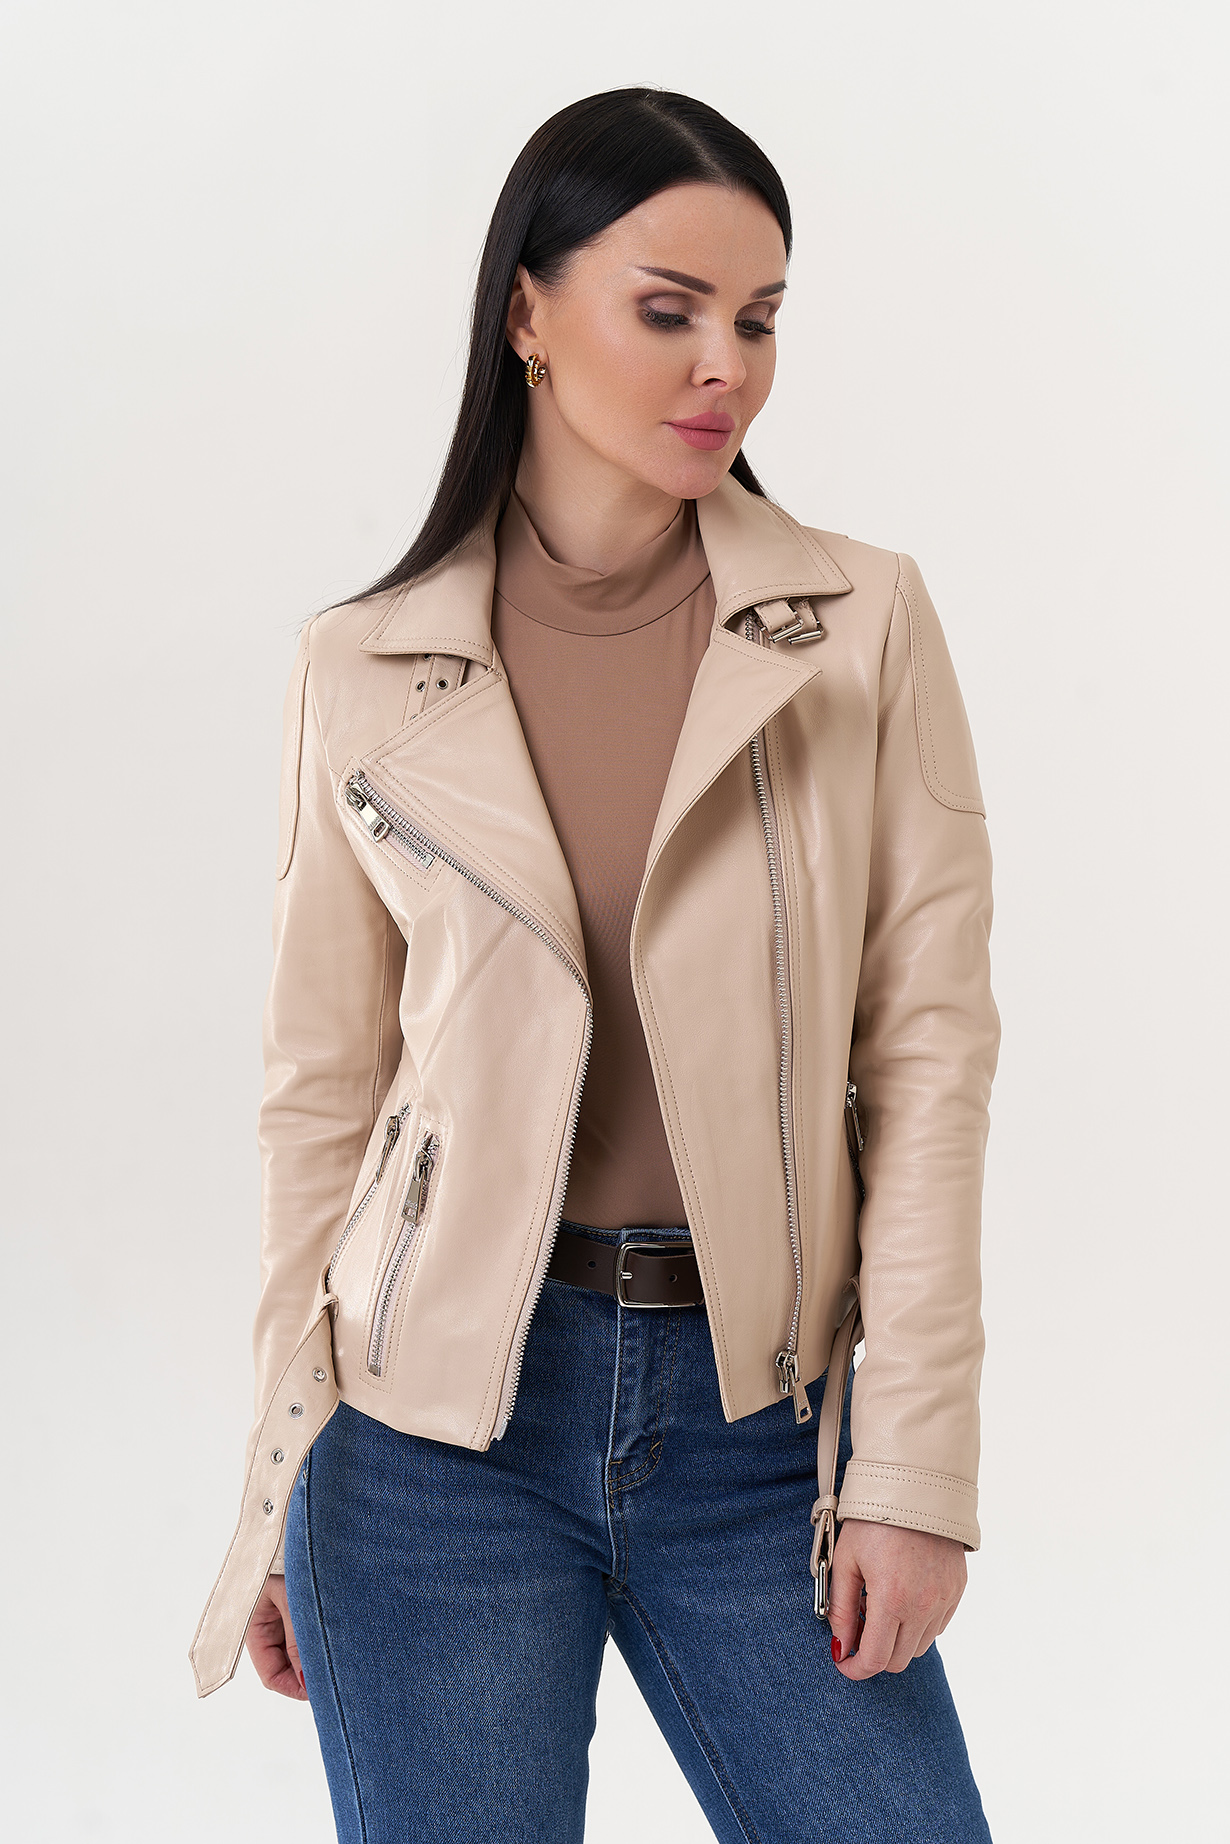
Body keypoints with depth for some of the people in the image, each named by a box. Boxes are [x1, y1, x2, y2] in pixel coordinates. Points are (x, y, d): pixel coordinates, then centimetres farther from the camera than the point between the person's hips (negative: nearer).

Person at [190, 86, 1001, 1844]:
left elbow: (930, 1047, -3)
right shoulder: (366, 672, 1)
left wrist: (913, 1467, -7)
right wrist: (278, 1492, 5)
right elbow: (323, 1087, 4)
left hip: (758, 1420, 1)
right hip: (438, 1422, 0)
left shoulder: (866, 624, 0)